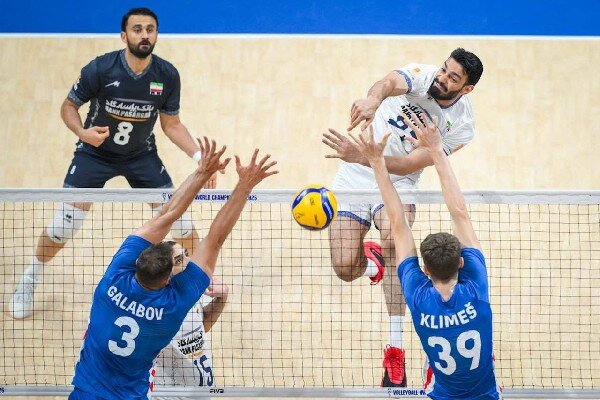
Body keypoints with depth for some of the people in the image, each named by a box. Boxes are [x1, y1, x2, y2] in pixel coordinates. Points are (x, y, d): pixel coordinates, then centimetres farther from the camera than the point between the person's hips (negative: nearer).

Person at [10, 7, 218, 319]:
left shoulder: (167, 75, -14)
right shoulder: (100, 69, -23)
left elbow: (171, 124, -1)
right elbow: (69, 106, -9)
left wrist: (199, 156, -14)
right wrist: (83, 132, -30)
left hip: (141, 155, 2)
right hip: (95, 153, -2)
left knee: (180, 220, -3)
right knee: (62, 227, -5)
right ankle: (28, 284, 19)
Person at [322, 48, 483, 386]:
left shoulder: (461, 126, -14)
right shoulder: (422, 75, -13)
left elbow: (410, 164, -22)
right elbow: (391, 83, -37)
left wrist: (361, 156, -37)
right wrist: (373, 98, -63)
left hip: (397, 183, -1)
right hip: (354, 180, 1)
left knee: (394, 239, -34)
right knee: (345, 269, -9)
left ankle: (395, 349, -26)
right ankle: (371, 260, 35)